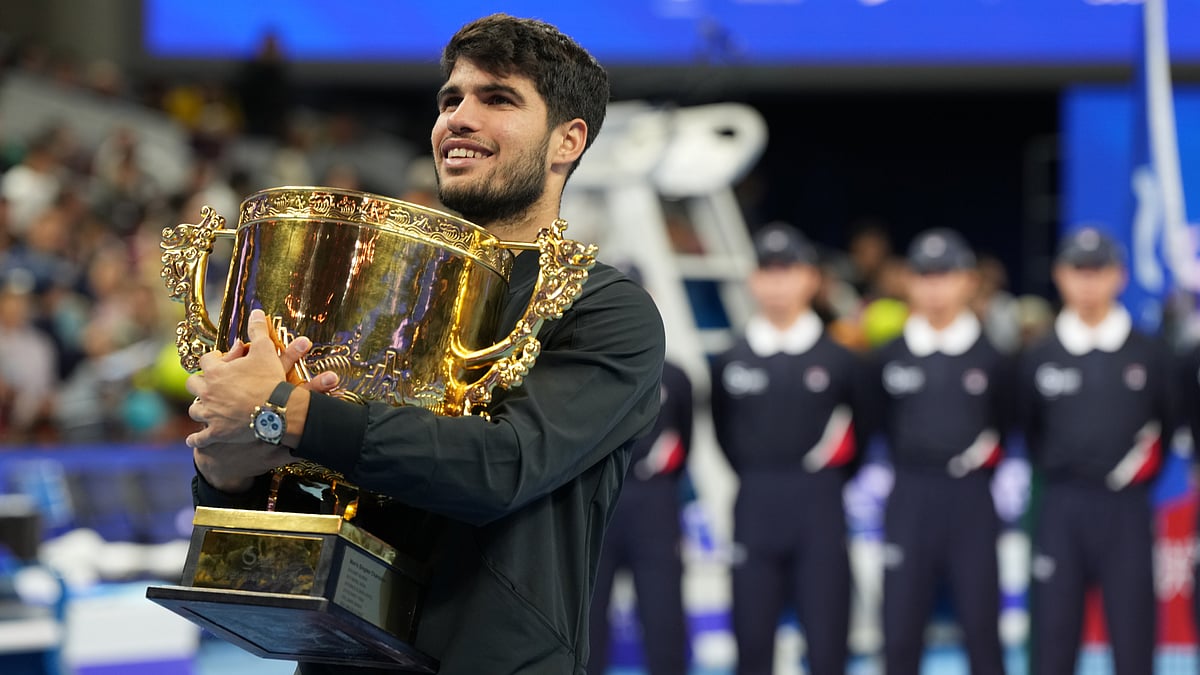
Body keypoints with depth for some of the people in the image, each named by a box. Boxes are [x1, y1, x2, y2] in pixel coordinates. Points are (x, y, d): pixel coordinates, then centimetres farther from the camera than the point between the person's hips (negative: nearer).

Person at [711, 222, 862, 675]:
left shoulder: (837, 357, -1)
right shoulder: (732, 362, 2)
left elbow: (863, 421, 9)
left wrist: (827, 483, 9)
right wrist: (758, 483, 11)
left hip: (819, 507, -1)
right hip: (755, 510, 1)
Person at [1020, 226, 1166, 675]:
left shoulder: (1149, 353, 0)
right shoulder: (1040, 357, 2)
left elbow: (1170, 422, 11)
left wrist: (1138, 474, 8)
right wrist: (1059, 475, 12)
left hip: (1127, 511, 0)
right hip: (1061, 512, 1)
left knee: (1133, 639, 2)